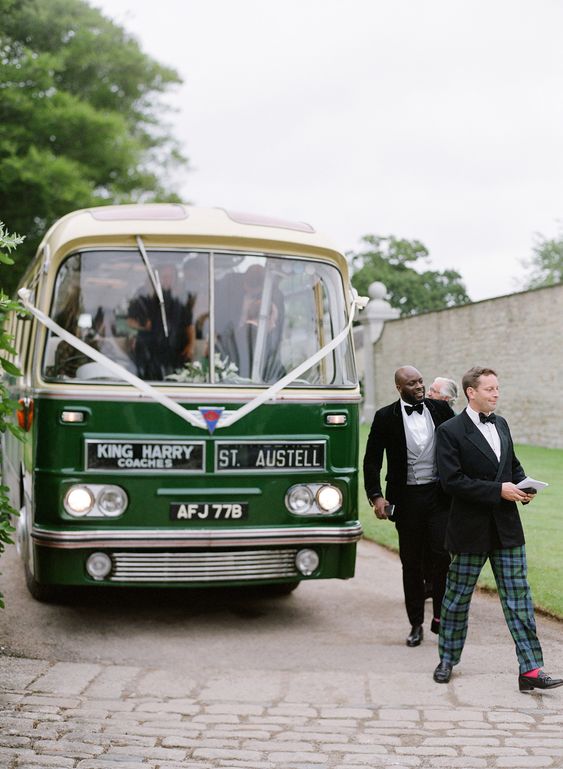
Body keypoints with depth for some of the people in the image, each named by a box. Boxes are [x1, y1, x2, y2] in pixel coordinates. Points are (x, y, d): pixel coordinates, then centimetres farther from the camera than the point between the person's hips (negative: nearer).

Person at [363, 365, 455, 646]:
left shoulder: (441, 410, 5)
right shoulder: (386, 417, 1)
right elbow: (372, 459, 2)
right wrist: (376, 496, -9)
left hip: (440, 494, 1)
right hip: (407, 497, 0)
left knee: (444, 551, -12)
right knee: (411, 561, 6)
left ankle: (441, 615, 4)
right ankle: (416, 624, 17)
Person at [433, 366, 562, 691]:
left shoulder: (501, 424, 11)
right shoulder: (450, 431, -9)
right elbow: (452, 480, -17)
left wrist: (522, 486, 0)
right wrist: (499, 490, -20)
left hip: (508, 529, 5)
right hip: (471, 530, -5)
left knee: (519, 599, 2)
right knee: (458, 598, 9)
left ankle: (531, 670, 3)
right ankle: (447, 660, 27)